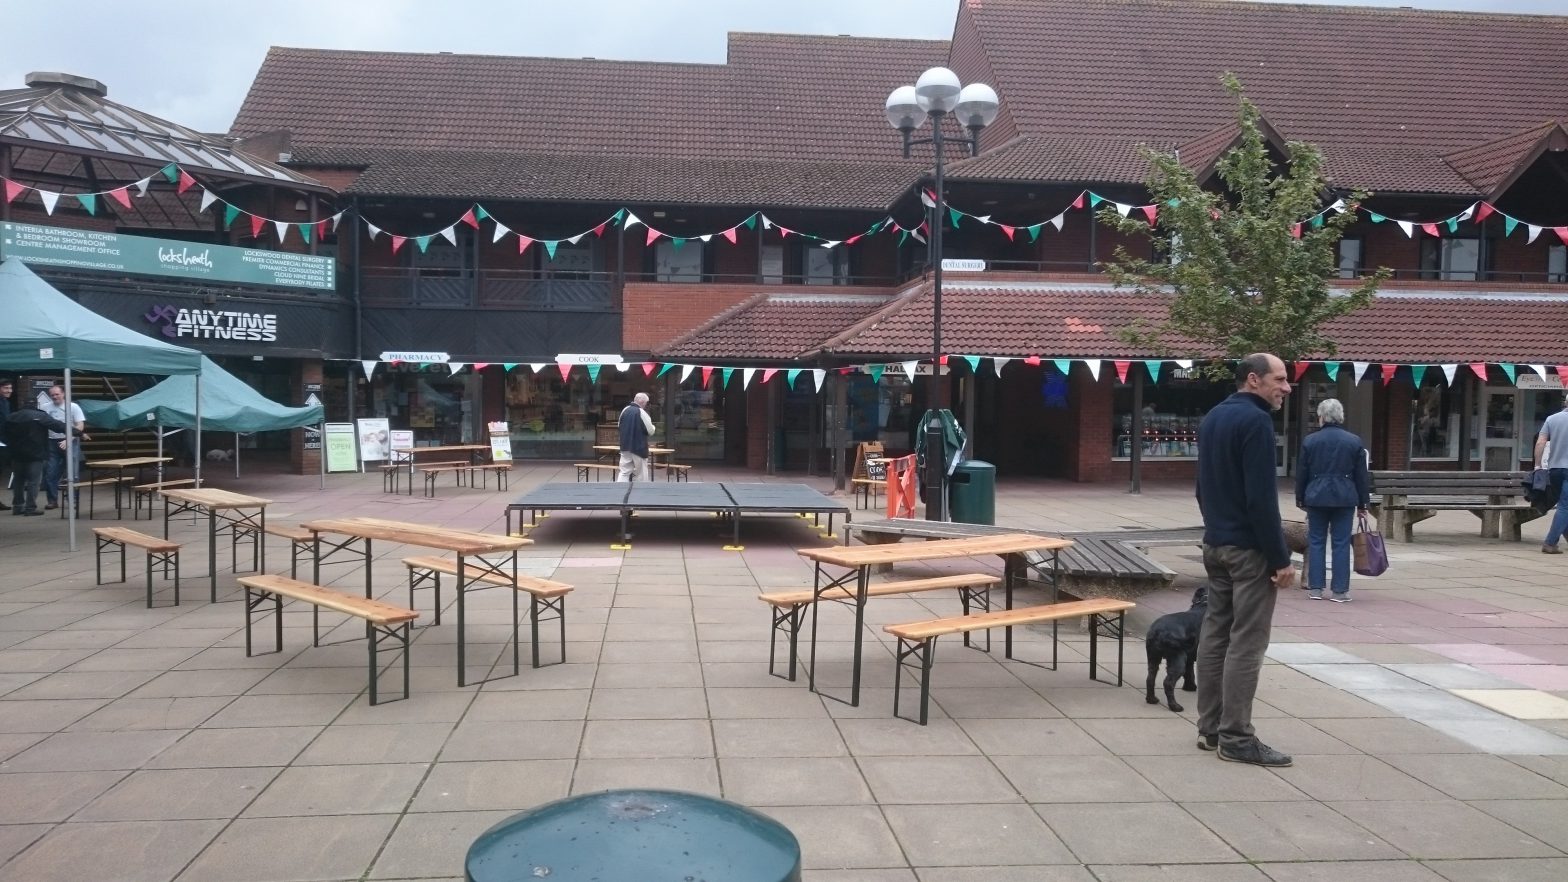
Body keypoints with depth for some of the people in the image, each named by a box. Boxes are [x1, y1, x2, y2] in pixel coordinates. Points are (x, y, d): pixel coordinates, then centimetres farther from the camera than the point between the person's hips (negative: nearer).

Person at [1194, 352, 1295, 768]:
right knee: (1246, 643, -5)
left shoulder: (1212, 419, 13)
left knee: (1215, 634, 11)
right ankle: (1236, 738, -1)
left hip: (1215, 545, 9)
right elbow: (1261, 498, -20)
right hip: (1248, 548, -9)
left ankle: (1210, 728, 17)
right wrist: (1281, 558, -17)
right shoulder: (1255, 421, -16)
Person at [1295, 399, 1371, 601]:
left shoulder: (1309, 440, -1)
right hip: (1344, 498, 0)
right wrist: (1362, 503, 10)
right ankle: (1340, 590, 4)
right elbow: (1361, 475, 4)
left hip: (1316, 497, 0)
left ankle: (1315, 588, 8)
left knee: (1316, 542, 7)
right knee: (1341, 544, 3)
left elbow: (1301, 474, 3)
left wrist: (1300, 499, 13)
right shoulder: (1354, 441, 1)